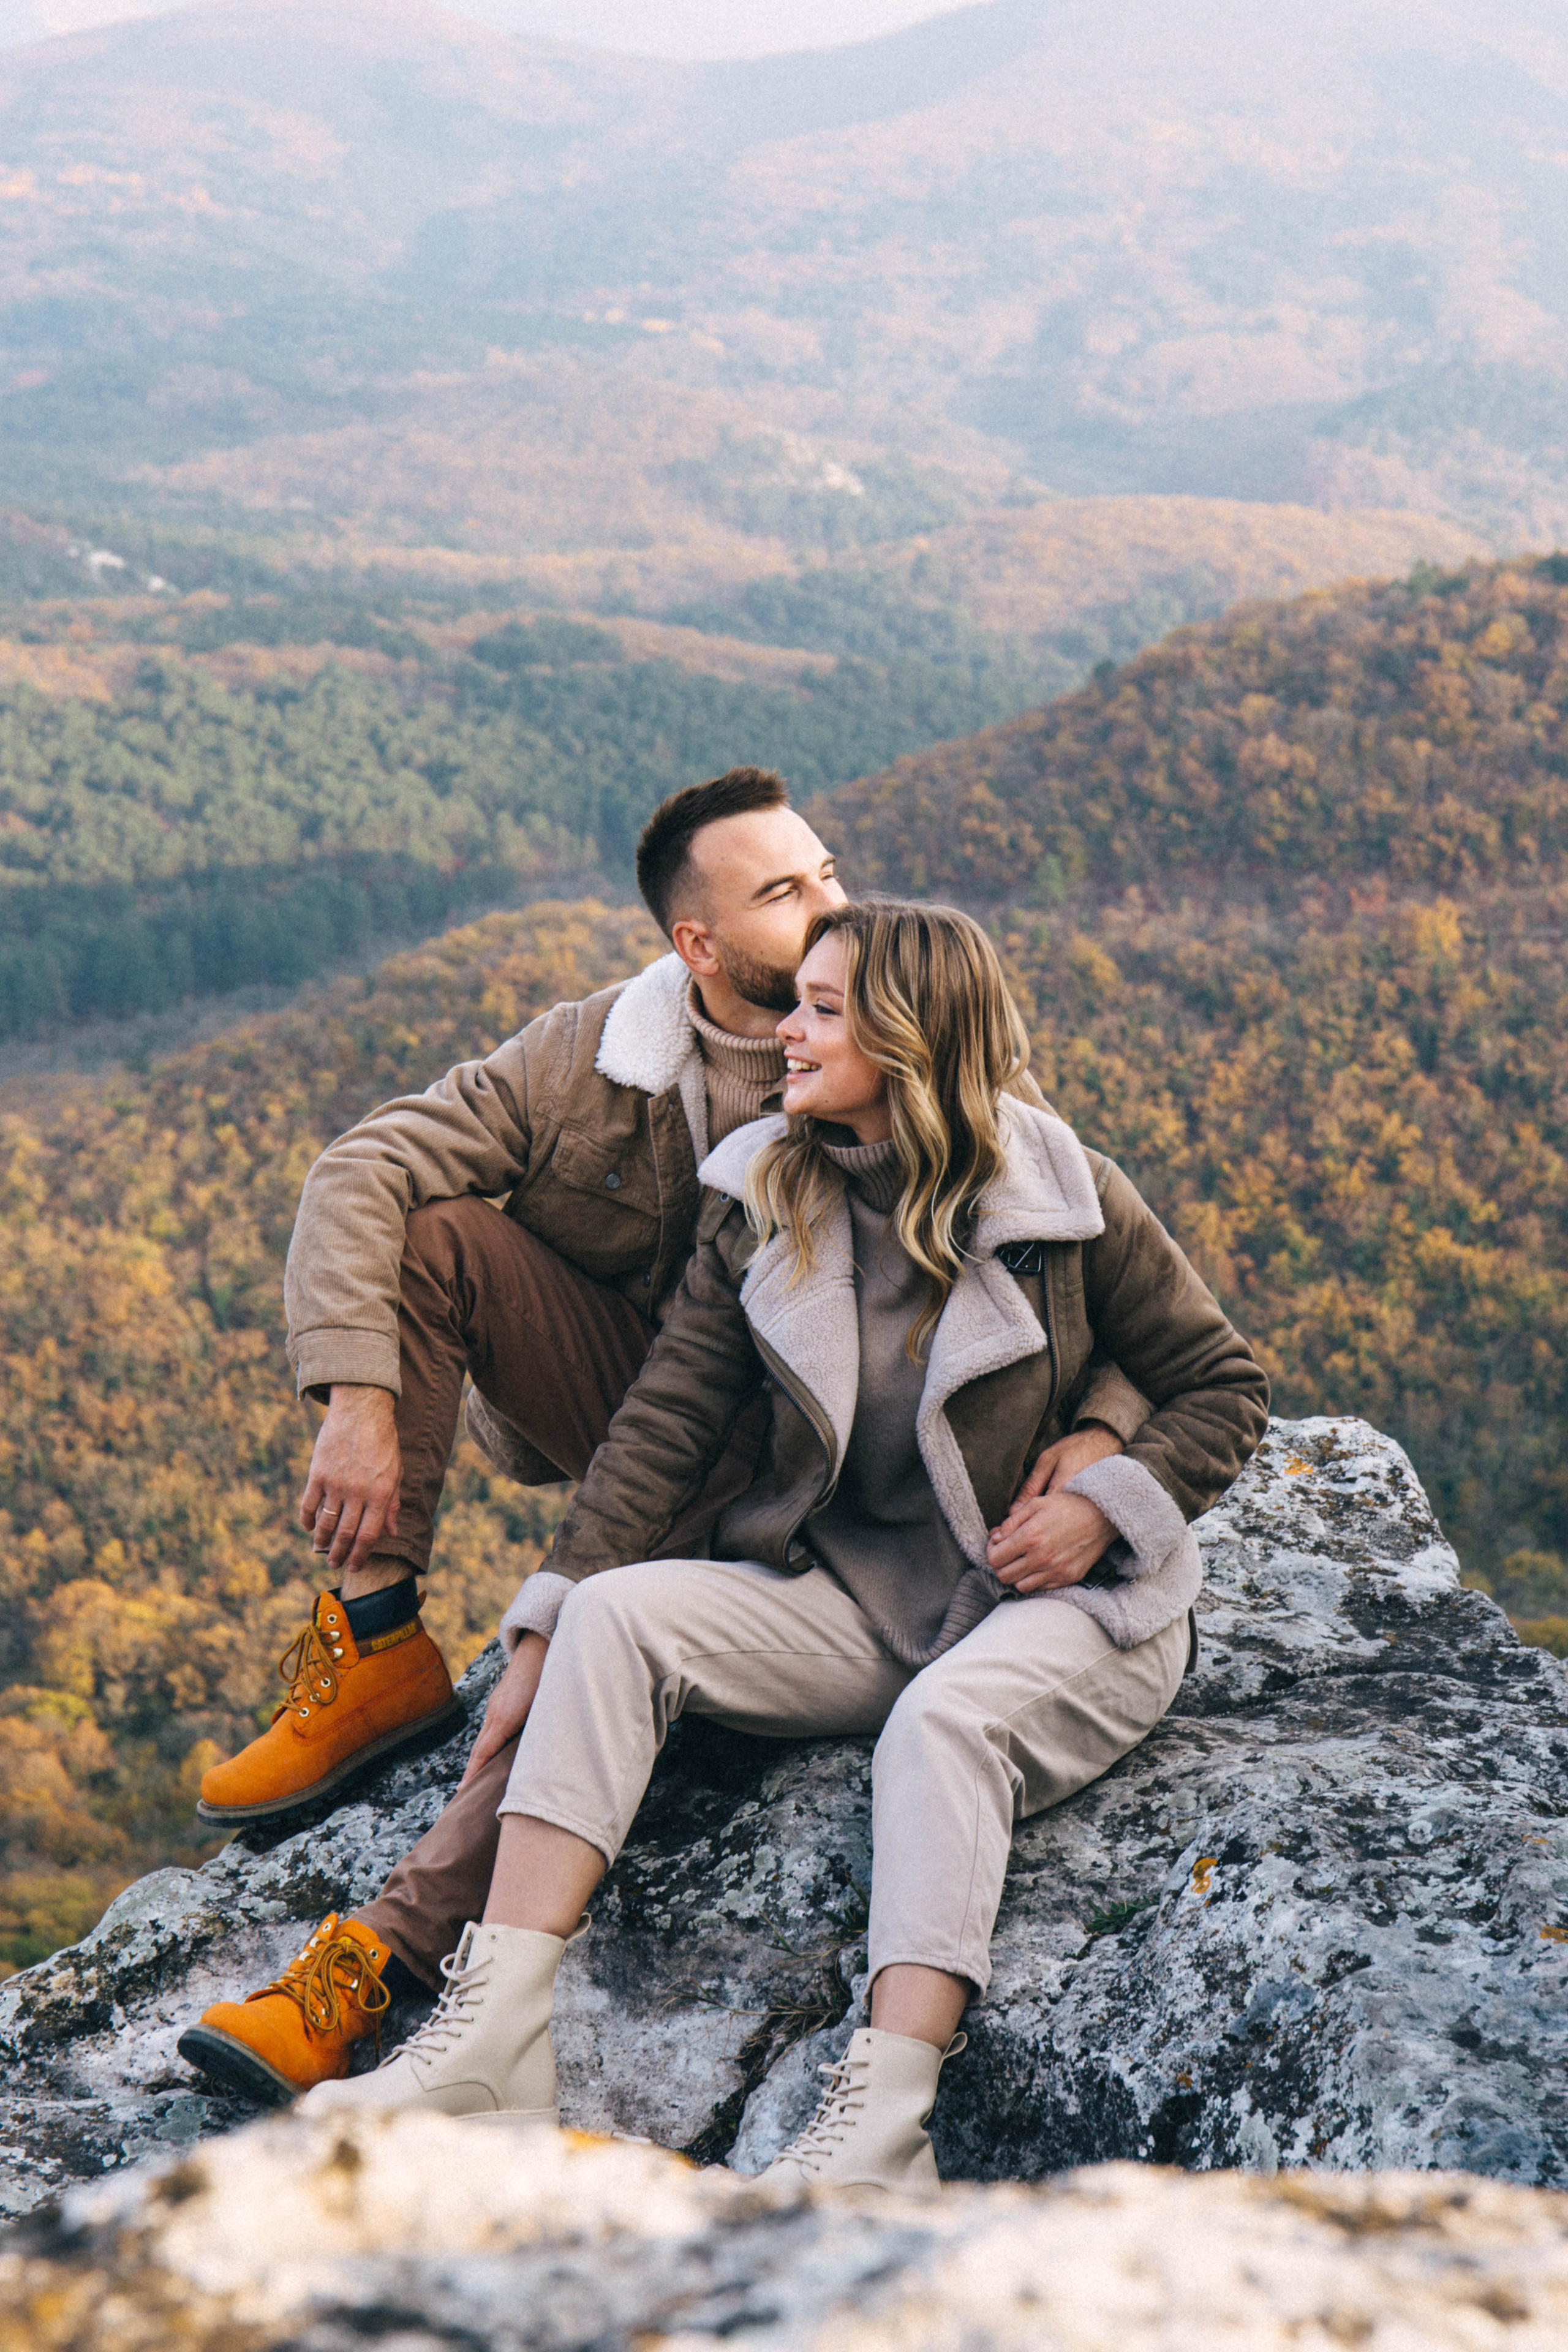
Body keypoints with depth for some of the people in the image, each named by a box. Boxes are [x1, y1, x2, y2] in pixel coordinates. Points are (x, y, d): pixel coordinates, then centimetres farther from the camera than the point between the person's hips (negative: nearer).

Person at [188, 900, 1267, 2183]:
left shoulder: (1065, 1196, -7)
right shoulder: (768, 1203, 4)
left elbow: (1225, 1382, 2)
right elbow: (666, 1423, 1)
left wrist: (1102, 1507, -15)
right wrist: (545, 1634, -6)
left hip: (1063, 1605, -4)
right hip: (854, 1599, 4)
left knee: (941, 1726, -37)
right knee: (617, 1612, -20)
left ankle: (882, 2123, -47)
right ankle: (493, 2039, -29)